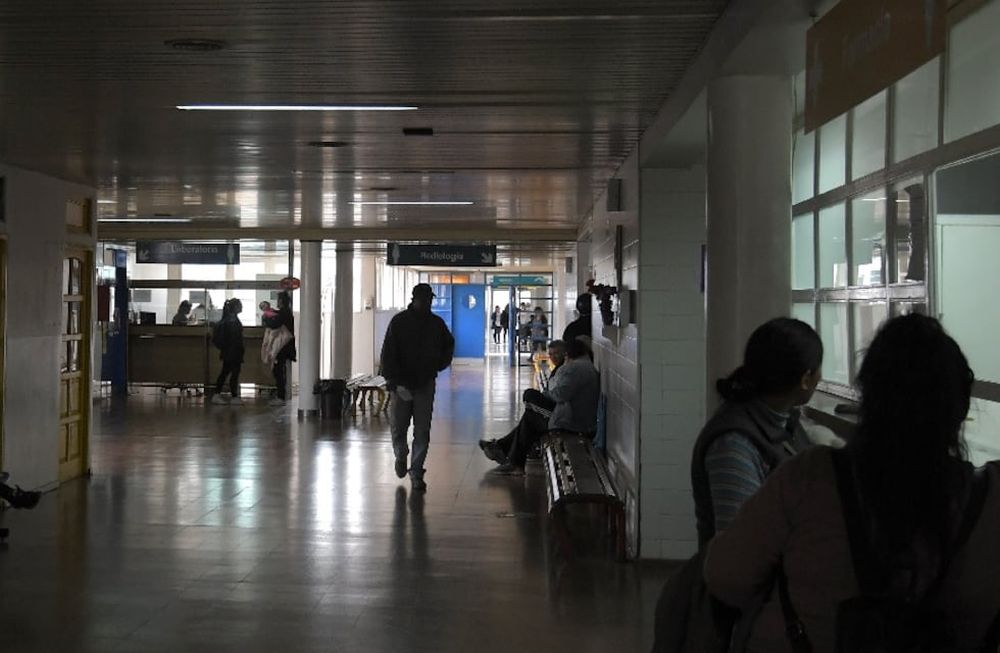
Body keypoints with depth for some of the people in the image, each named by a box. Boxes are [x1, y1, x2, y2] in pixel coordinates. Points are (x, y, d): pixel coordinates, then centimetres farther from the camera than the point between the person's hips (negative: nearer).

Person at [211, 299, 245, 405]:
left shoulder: (227, 318, 12)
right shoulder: (233, 320, -17)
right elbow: (235, 339, -21)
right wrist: (240, 356, -19)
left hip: (227, 352, 10)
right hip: (233, 353, -10)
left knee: (225, 372, 13)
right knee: (235, 373, -3)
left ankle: (217, 395, 16)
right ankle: (234, 397, 1)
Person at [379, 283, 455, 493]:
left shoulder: (436, 323, 5)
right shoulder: (399, 322, -3)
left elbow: (449, 345, 24)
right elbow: (388, 352, -7)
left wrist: (440, 365, 11)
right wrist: (391, 378, -17)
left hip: (426, 384, 2)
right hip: (402, 384, -2)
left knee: (422, 431, -2)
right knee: (398, 427, 4)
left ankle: (416, 473, 5)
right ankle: (401, 456, 34)